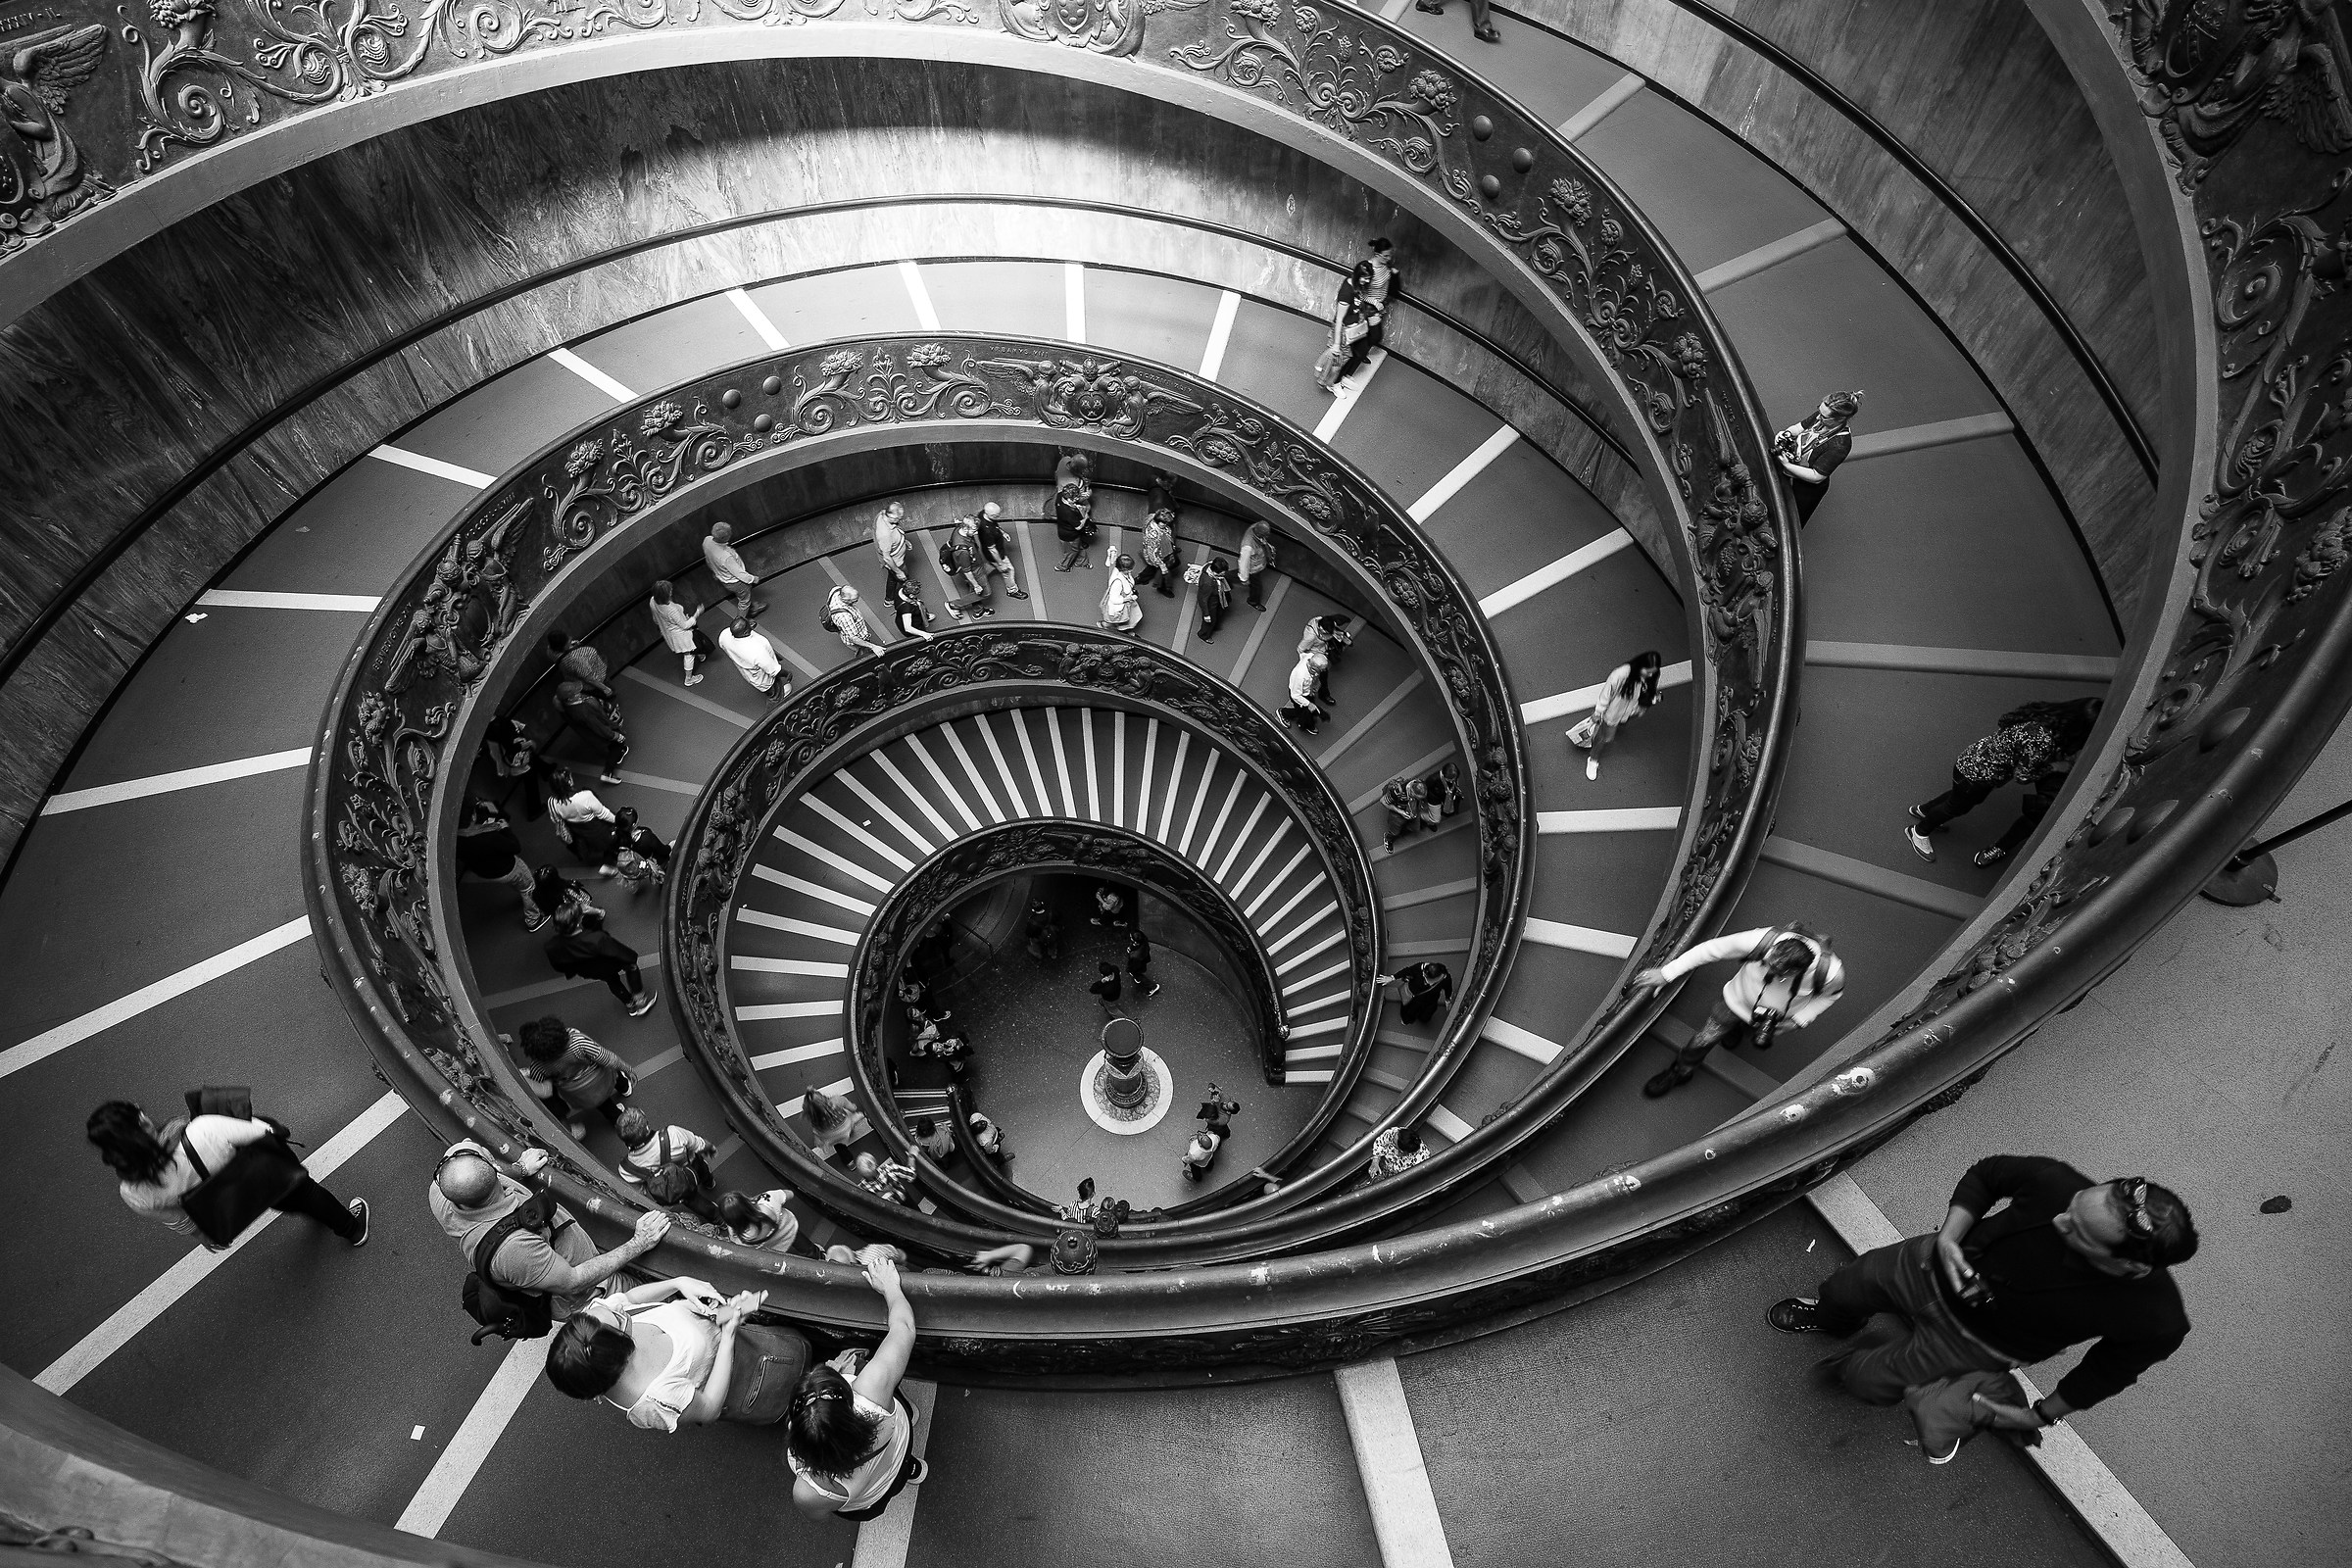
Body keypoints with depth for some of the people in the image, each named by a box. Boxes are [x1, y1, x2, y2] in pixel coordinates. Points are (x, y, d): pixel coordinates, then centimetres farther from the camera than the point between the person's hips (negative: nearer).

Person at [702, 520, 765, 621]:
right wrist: (753, 579, -10)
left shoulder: (707, 540, -22)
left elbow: (709, 561, 0)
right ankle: (740, 621, 45)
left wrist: (715, 571, 19)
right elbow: (739, 574, -28)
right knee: (744, 600, 23)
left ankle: (752, 608, 58)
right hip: (735, 582, -7)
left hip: (723, 578, 7)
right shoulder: (726, 557, -44)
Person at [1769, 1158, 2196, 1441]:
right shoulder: (2056, 1183, -35)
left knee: (1864, 1380, 7)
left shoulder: (2155, 1320, -37)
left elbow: (2115, 1366, -13)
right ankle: (1832, 1319, 59)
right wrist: (1948, 1236, -24)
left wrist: (2043, 1413, -2)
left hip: (1977, 1343, -2)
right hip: (1934, 1269, 2)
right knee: (1842, 1289, 20)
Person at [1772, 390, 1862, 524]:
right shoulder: (1821, 415, -18)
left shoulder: (1840, 445, -37)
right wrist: (1786, 434, -20)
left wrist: (1786, 464, -33)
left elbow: (1815, 476, -32)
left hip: (1807, 490, -6)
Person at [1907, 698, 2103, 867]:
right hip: (1975, 774, -8)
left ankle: (1922, 811, 53)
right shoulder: (2041, 739, -37)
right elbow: (2023, 776, -21)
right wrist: (2056, 767, -11)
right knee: (1958, 807, 18)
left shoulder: (2051, 718, -13)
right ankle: (1918, 832, 40)